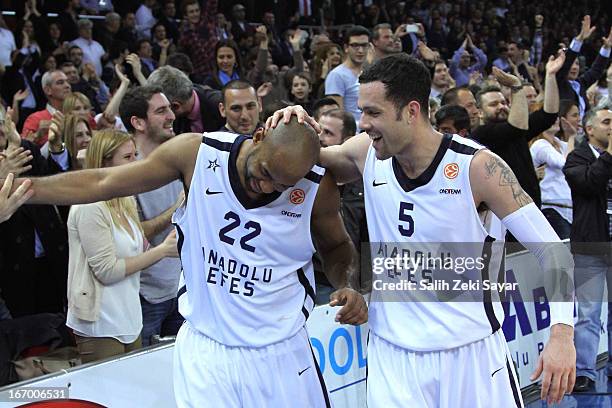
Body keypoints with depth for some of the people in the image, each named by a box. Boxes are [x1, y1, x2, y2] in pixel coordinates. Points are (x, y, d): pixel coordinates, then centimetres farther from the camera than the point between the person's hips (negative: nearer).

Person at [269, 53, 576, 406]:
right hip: (391, 353, 3)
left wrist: (562, 332, -25)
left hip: (473, 351, -3)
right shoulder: (367, 153, -4)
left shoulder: (476, 166, -15)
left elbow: (553, 250, -12)